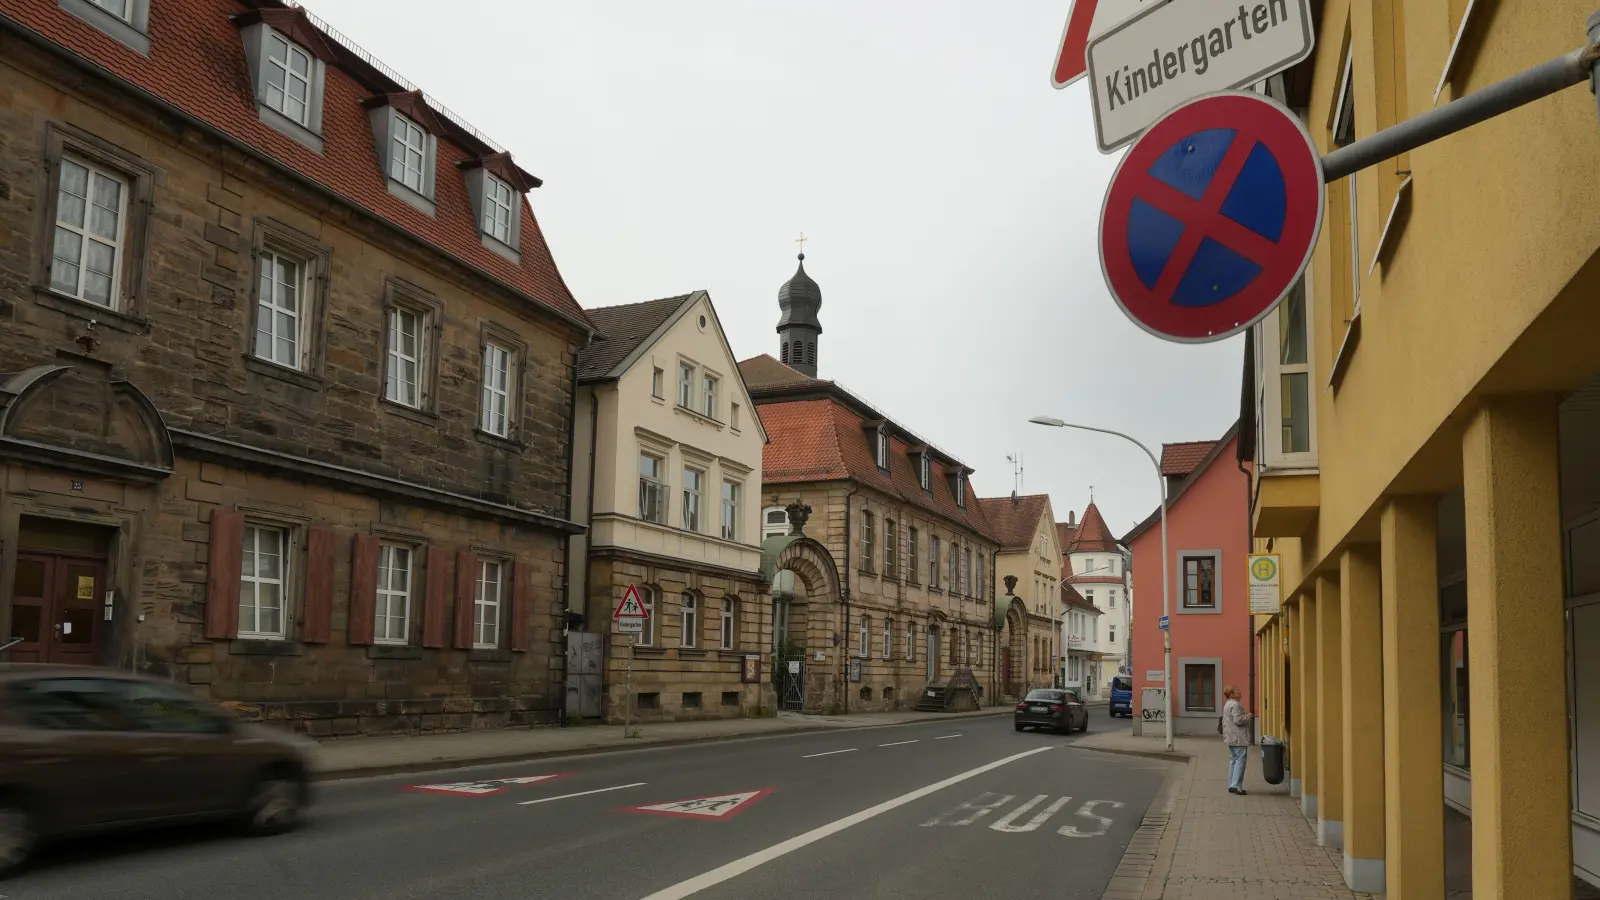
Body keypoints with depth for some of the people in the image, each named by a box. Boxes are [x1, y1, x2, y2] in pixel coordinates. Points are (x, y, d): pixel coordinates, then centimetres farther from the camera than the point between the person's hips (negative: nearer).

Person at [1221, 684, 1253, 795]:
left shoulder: (1227, 705, 17)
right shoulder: (1235, 705, -16)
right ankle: (1236, 785, -14)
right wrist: (1247, 716, -8)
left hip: (1231, 739, 10)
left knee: (1233, 760, 13)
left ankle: (1231, 785, 15)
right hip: (1239, 738, -10)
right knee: (1240, 760, -9)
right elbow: (1238, 720, -24)